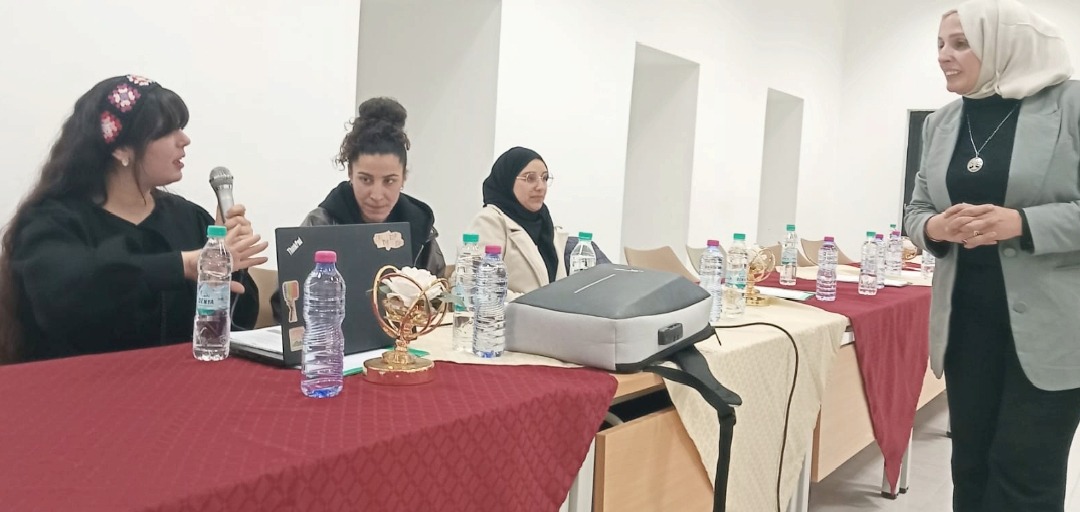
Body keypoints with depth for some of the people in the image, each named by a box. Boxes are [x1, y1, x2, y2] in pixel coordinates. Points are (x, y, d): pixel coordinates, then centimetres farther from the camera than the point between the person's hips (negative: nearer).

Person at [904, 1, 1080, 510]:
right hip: (965, 322, 5)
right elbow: (917, 209, 12)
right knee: (971, 466, 13)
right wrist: (935, 227, -10)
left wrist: (1022, 223, -23)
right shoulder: (939, 123, 9)